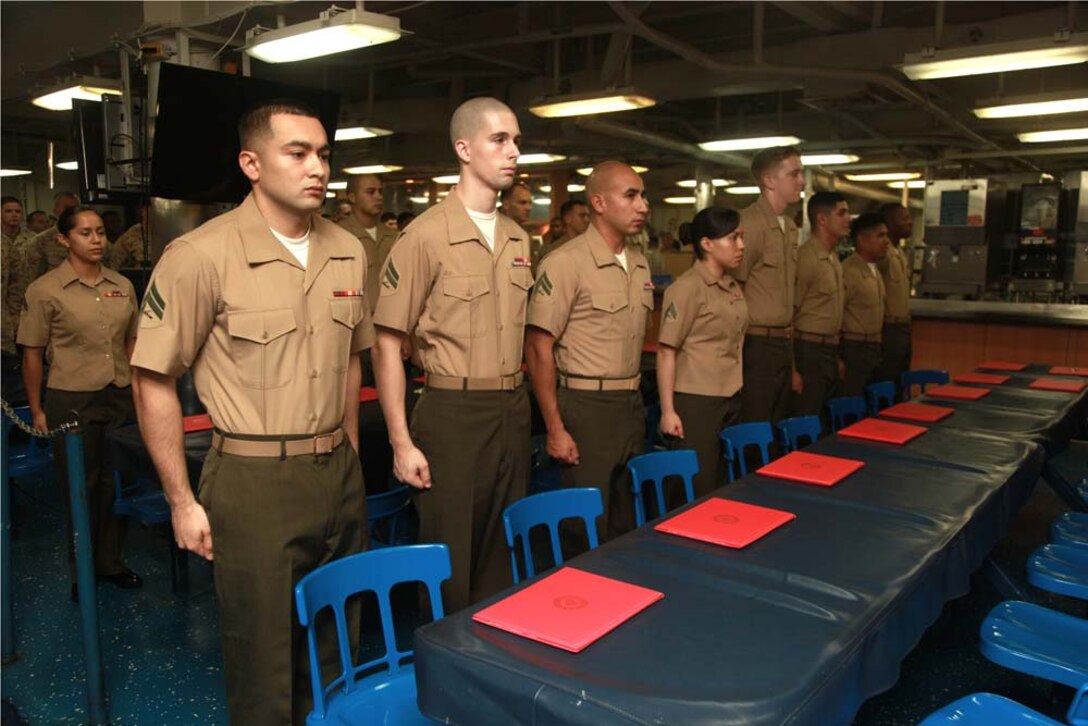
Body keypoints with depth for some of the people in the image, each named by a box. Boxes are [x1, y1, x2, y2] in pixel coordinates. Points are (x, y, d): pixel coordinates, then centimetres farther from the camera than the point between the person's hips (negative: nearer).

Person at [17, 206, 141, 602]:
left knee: (116, 482, 10)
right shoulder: (45, 290, -6)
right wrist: (37, 411, -3)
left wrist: (137, 390, 11)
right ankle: (82, 572, 24)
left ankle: (111, 562, 28)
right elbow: (32, 354, -3)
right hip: (72, 401, -3)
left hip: (120, 397, 4)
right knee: (80, 487, 7)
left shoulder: (122, 285, 6)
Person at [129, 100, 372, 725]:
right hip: (254, 481, -5)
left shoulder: (348, 251, 5)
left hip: (340, 476, 5)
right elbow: (154, 382, -9)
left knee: (337, 649, 19)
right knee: (265, 666, 10)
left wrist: (348, 455, 14)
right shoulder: (201, 256, -13)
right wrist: (182, 502, -7)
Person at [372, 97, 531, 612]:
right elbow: (387, 343, -11)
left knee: (502, 553, 16)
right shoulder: (426, 236, -10)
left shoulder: (518, 240, 10)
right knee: (450, 561, 5)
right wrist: (401, 442, -14)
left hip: (512, 412, 6)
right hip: (452, 414, -6)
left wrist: (518, 405, 14)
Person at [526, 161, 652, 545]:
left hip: (631, 406, 7)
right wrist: (555, 429, -15)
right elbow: (539, 347, -14)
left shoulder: (640, 263, 11)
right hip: (586, 406, -7)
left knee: (626, 526, 16)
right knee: (587, 531, 3)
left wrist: (635, 402, 14)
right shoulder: (565, 263, -13)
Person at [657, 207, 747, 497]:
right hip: (696, 402, -7)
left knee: (723, 485, 14)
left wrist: (735, 395, 13)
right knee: (697, 489, 0)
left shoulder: (733, 288, 11)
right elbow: (666, 351, -14)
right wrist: (668, 410, -17)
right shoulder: (687, 288, -12)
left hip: (730, 400, 7)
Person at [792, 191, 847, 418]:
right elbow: (788, 313, -17)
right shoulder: (806, 258, -14)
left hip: (829, 350, 9)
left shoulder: (833, 257, 13)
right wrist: (792, 369, -19)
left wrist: (836, 356, 18)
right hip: (809, 350, -9)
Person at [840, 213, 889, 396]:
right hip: (853, 348, -9)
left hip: (873, 348, 9)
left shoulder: (875, 270, 14)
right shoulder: (848, 271, -16)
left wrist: (877, 347, 17)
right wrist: (838, 360, -21)